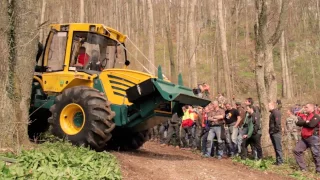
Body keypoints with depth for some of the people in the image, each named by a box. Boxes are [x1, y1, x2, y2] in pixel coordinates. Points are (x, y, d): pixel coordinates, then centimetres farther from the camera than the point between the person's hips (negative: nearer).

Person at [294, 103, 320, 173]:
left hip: (313, 137, -7)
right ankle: (303, 168, 7)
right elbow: (298, 123, 2)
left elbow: (311, 124, -21)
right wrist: (305, 122, -11)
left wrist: (303, 123, -4)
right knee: (297, 150, 2)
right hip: (304, 138, 8)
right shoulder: (304, 117, 17)